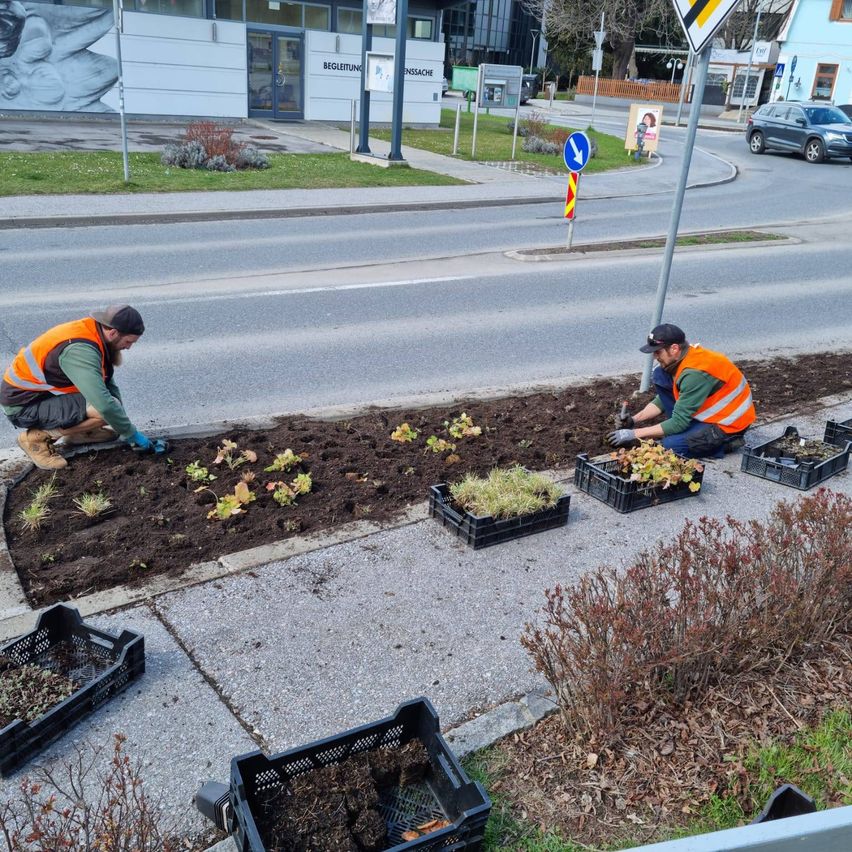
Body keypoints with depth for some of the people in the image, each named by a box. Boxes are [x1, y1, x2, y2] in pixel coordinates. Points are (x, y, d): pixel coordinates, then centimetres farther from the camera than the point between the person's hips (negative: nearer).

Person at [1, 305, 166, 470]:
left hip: (44, 391, 8)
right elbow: (105, 405, -37)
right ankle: (38, 437, -10)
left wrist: (123, 426, 2)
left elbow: (108, 384, 7)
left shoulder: (93, 332, -3)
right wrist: (133, 435, -24)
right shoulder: (80, 350, -31)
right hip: (22, 404, -8)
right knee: (103, 410, -26)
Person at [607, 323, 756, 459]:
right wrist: (634, 420, -8)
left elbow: (678, 423, -29)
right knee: (660, 376, -4)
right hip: (708, 411, 9)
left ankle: (726, 442, -3)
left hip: (730, 422, -9)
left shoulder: (695, 374, -32)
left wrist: (634, 433, -25)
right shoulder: (678, 359, -6)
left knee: (671, 445, -24)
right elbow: (662, 400, 7)